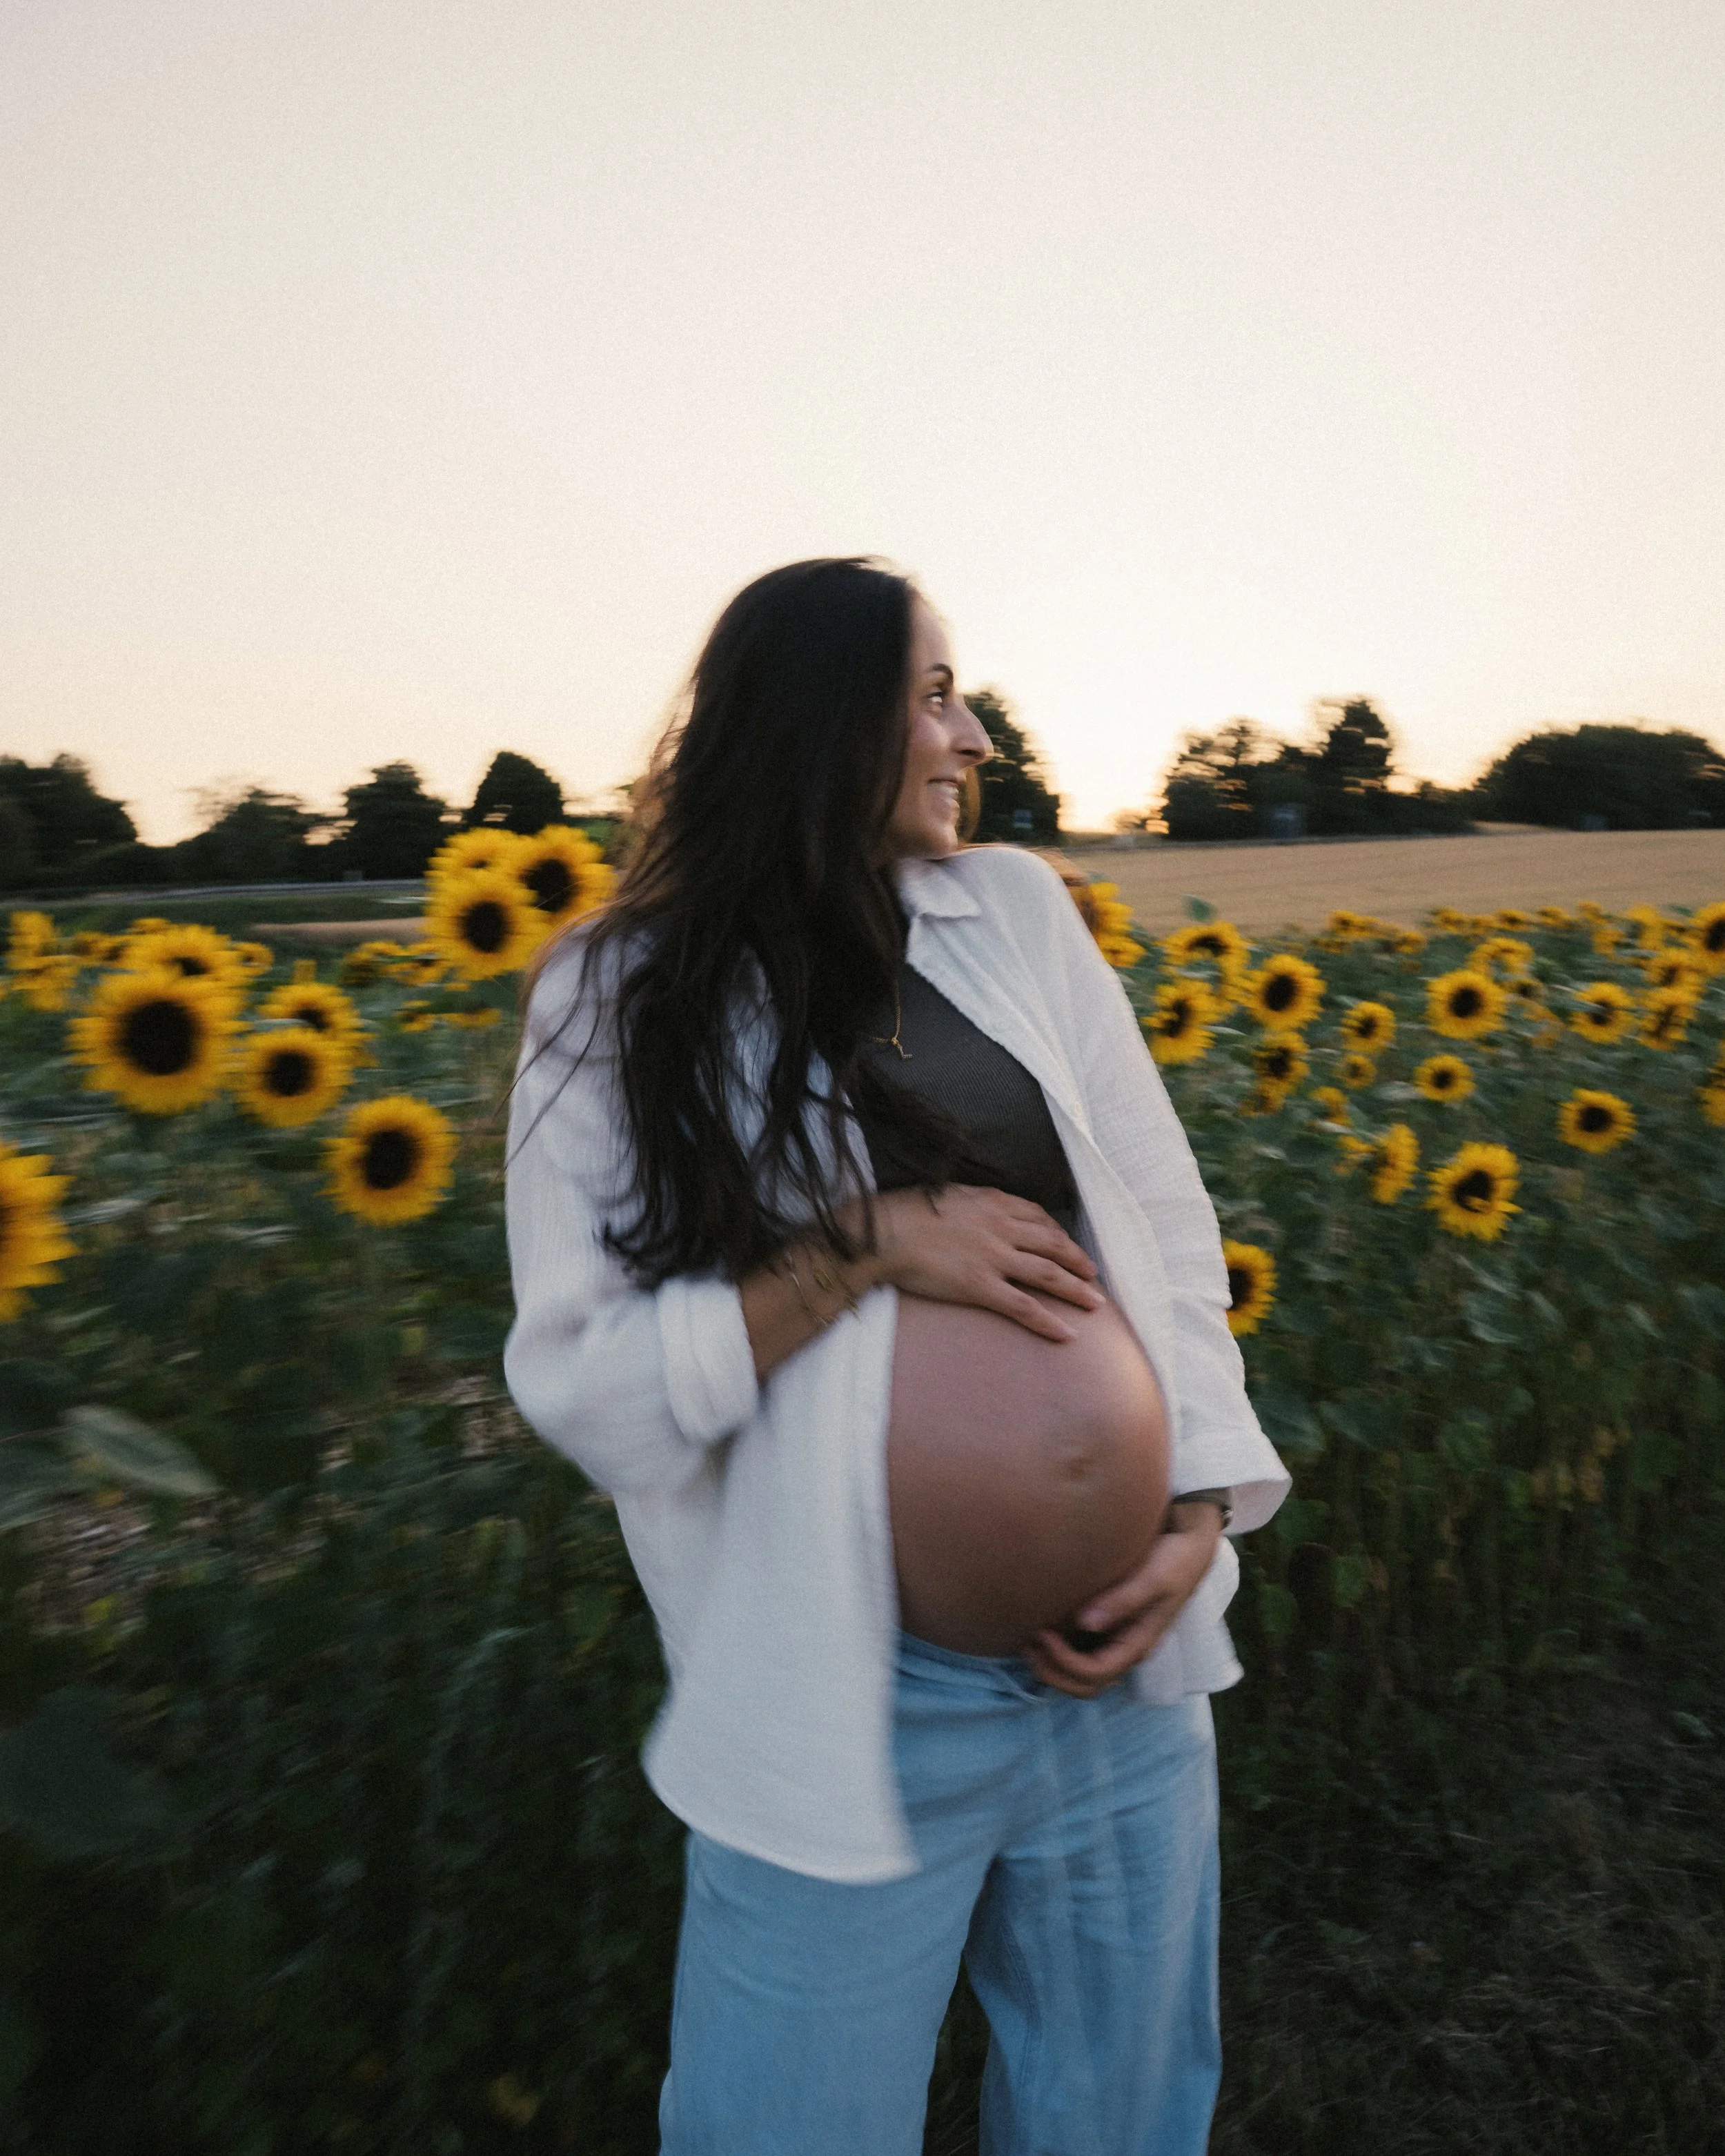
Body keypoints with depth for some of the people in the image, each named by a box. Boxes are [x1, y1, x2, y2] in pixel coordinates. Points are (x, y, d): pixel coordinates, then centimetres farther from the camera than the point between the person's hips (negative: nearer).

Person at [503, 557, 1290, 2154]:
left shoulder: (1020, 911, 3)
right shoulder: (618, 1003, -6)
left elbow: (1168, 1225, 4)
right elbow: (580, 1381, -11)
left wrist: (1200, 1513, -7)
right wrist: (869, 1241, -20)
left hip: (1126, 1654, 4)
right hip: (850, 1704, -3)